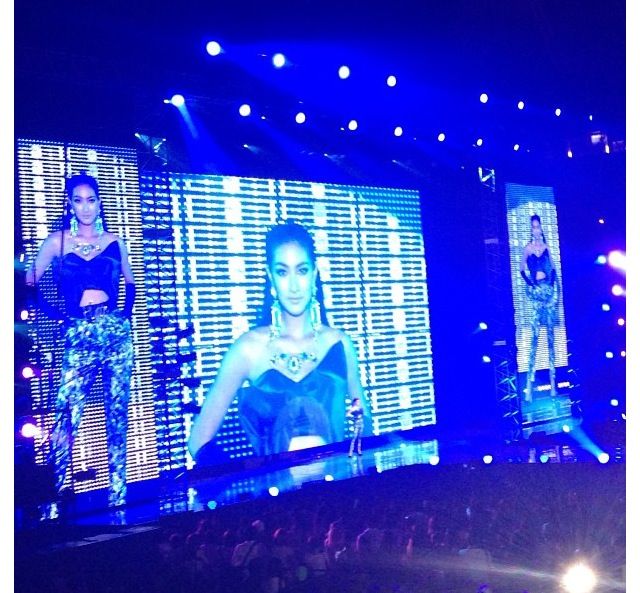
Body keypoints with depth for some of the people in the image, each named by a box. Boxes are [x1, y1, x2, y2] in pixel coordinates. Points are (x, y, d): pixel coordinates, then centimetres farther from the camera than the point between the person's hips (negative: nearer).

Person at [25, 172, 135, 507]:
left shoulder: (114, 241, 11)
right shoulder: (57, 241, 5)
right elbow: (31, 282, 6)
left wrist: (126, 314, 10)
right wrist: (56, 314, -1)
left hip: (116, 332, 2)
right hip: (80, 335, -2)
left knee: (117, 414, 4)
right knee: (67, 415, -10)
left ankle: (118, 493, 13)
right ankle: (58, 496, 0)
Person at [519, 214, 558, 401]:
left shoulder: (546, 246, 10)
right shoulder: (527, 248, 1)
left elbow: (553, 269, 12)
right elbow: (522, 270, 1)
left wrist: (553, 287, 0)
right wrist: (530, 283, -11)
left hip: (549, 291, 4)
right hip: (535, 292, -4)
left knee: (550, 335, 5)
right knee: (534, 336, -8)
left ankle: (553, 381, 10)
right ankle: (529, 385, -8)